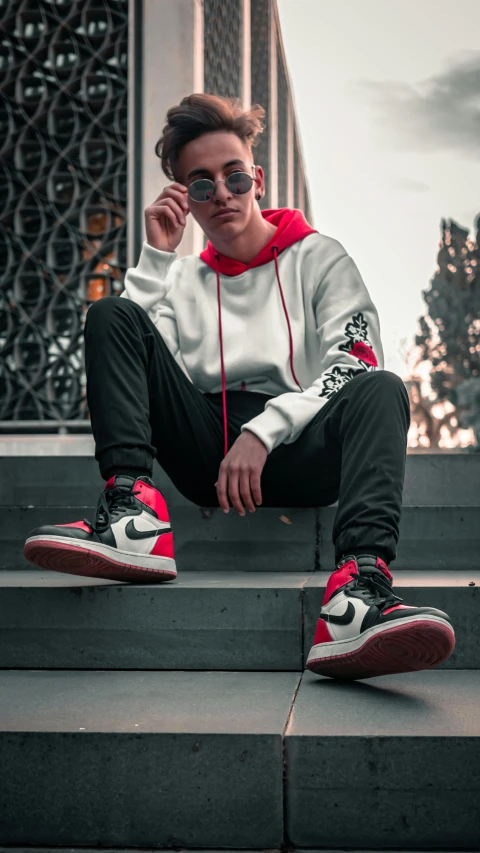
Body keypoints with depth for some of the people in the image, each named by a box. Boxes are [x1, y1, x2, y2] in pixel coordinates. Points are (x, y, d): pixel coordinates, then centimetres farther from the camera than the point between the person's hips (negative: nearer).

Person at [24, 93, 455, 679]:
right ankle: (133, 512, -31)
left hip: (295, 449, -2)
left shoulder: (318, 256, 13)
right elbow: (124, 355, 7)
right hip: (207, 453, 2)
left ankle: (361, 579, -55)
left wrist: (263, 429, -17)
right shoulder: (184, 278, 22)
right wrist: (157, 255, 5)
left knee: (382, 390, -31)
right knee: (110, 314, -11)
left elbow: (354, 364, -3)